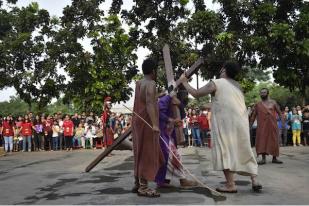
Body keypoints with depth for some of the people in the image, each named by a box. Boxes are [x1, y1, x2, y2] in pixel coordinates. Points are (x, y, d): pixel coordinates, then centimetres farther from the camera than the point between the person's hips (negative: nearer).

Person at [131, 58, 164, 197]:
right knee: (147, 155, -6)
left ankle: (137, 184, 20)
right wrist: (154, 124, -35)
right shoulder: (150, 84, -13)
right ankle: (143, 187, -3)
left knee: (140, 154, 14)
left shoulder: (139, 83, 13)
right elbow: (149, 104, -27)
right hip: (147, 123, -9)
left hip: (139, 122, 9)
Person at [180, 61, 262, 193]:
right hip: (241, 122, 7)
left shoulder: (216, 83, -1)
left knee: (224, 151, -2)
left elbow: (196, 93, 1)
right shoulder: (237, 86, 20)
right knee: (244, 152, 11)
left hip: (225, 122, -6)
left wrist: (184, 82, 14)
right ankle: (254, 181, 8)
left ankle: (230, 185, -5)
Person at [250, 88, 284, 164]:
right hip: (262, 126, 0)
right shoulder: (258, 104, 10)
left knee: (274, 141, 3)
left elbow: (279, 112, 7)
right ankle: (263, 158, 0)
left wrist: (283, 121, -5)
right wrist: (250, 125, 7)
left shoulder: (273, 102, 9)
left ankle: (274, 158, 14)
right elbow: (253, 116, 12)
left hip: (272, 125, 0)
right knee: (262, 141, -6)